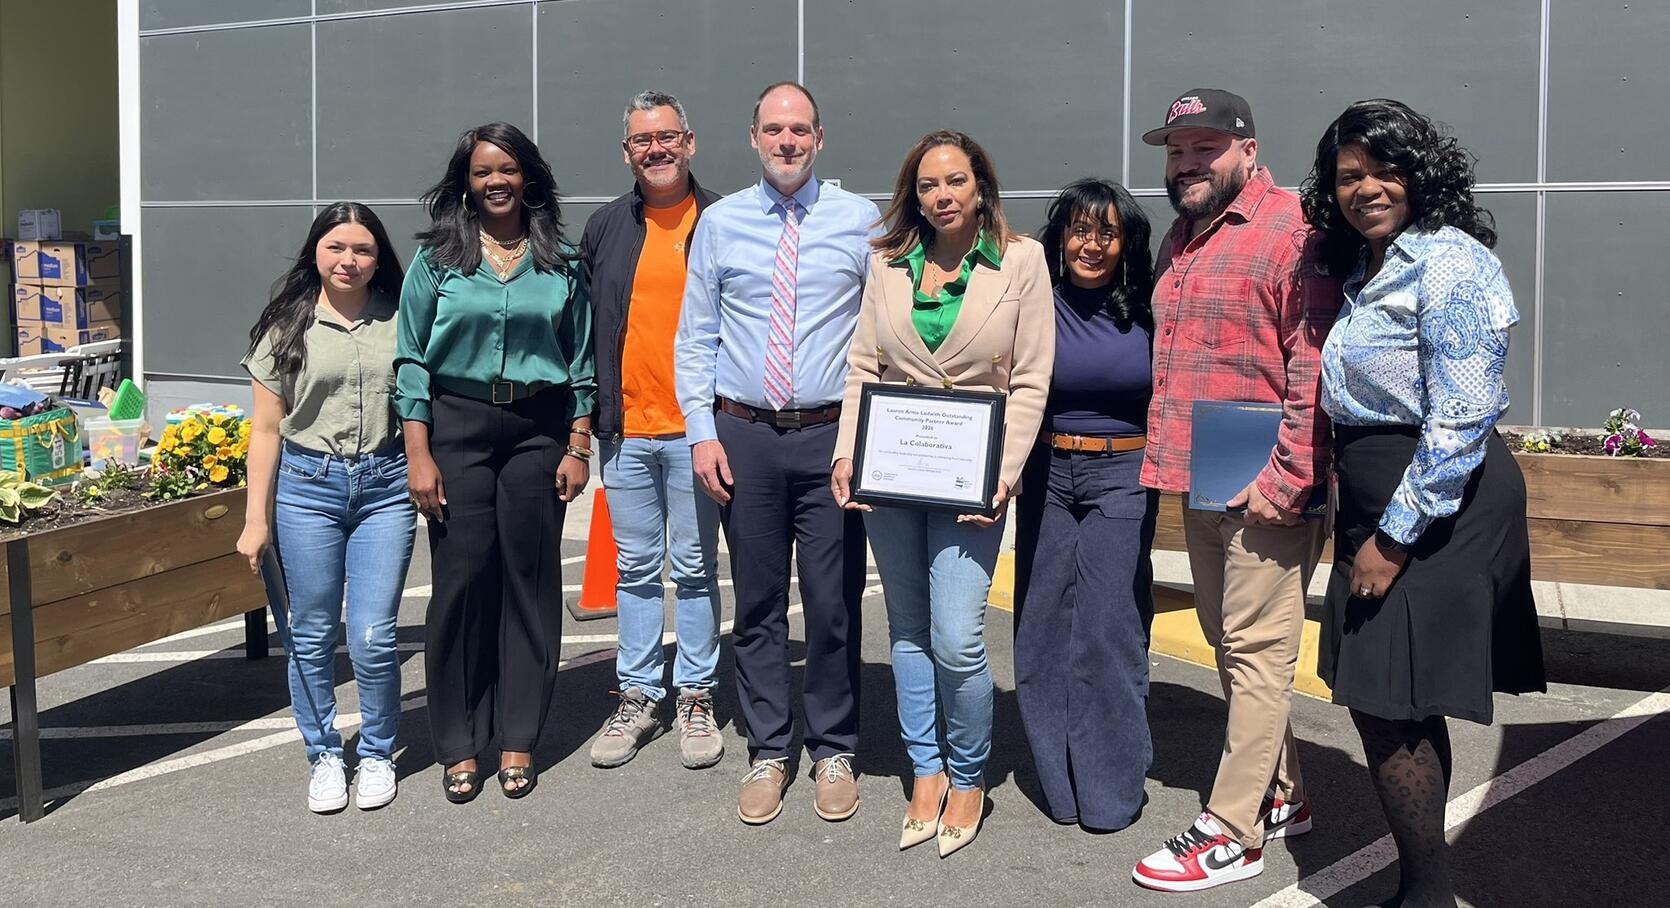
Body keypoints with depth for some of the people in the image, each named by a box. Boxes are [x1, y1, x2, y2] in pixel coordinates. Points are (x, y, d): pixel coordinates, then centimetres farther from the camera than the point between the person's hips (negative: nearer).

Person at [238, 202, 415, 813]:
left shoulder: (399, 322, 6)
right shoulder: (287, 327, 5)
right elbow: (266, 427, 5)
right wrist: (257, 519, 3)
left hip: (385, 486, 0)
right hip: (307, 486, 1)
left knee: (373, 638, -3)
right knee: (311, 637, 6)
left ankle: (377, 755, 18)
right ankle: (324, 756, 23)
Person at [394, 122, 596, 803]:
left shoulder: (561, 263, 7)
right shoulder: (436, 259, 4)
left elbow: (581, 363, 9)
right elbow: (412, 362, 1)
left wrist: (579, 447, 2)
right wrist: (419, 455, -6)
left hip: (538, 429, 1)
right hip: (456, 426, -1)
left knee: (530, 577, 3)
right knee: (461, 577, -1)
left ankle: (518, 740, 14)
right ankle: (459, 746, 11)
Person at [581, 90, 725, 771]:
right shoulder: (605, 228, 10)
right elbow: (582, 327, 13)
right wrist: (588, 416, 7)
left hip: (696, 428, -3)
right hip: (626, 431, 3)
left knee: (695, 568, 5)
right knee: (636, 568, 10)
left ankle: (697, 698, 16)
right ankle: (638, 696, 21)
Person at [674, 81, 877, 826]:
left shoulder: (861, 220, 2)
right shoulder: (720, 222, 5)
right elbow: (696, 335, 6)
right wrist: (701, 432, -1)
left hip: (833, 437, -1)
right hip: (745, 436, 1)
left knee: (834, 602, 3)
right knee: (758, 602, 8)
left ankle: (833, 751, 19)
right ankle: (767, 752, 21)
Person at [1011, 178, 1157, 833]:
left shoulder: (1145, 311, 1)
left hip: (1123, 477, -1)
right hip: (1047, 476, 2)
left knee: (1109, 626, -5)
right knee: (1044, 627, 4)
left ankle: (1111, 787, 7)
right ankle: (1060, 780, 17)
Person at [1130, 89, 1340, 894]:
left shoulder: (1289, 230, -12)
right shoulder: (1178, 241, 16)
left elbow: (1314, 366, -19)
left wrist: (1288, 477, -22)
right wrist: (1169, 459, 17)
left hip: (1264, 492, -9)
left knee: (1256, 655, -3)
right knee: (1231, 647, 16)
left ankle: (1231, 833, 4)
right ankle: (1282, 795, 30)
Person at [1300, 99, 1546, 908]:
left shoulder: (1448, 262, -14)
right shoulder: (1364, 269, 13)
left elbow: (1461, 422, -20)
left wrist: (1395, 536, -19)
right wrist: (1365, 525, 15)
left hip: (1436, 506, -9)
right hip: (1377, 503, 9)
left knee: (1384, 700, -6)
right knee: (1403, 704, 14)